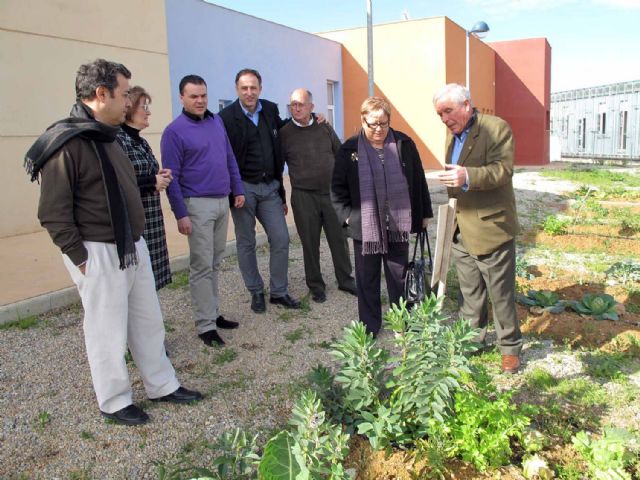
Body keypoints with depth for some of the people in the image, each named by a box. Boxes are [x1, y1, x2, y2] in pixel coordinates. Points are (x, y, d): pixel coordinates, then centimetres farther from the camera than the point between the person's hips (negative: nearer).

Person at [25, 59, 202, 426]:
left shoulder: (107, 137, 12)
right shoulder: (65, 143, -16)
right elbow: (54, 214, -17)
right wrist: (81, 256, -15)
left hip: (134, 247, 9)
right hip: (100, 254, -8)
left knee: (149, 321, 16)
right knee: (108, 333, 6)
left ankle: (162, 385, 32)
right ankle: (114, 402, 25)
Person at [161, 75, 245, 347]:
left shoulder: (217, 122, 11)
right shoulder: (174, 131, -8)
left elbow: (230, 159, 18)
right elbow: (171, 176, -11)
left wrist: (238, 189, 15)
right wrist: (181, 214, -14)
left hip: (222, 202, 6)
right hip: (198, 205, -6)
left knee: (215, 264, 13)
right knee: (202, 267, -2)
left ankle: (213, 313, 24)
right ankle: (205, 325, 6)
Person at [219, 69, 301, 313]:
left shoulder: (270, 110, 6)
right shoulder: (226, 117, -8)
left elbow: (282, 129, 27)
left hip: (270, 187, 4)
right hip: (243, 187, -4)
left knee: (281, 239, 4)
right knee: (246, 243, 8)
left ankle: (279, 291, 19)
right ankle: (256, 292, 23)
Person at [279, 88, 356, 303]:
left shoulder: (325, 128, 7)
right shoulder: (284, 133, 0)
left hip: (332, 193, 2)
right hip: (303, 196, -2)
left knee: (339, 239, 7)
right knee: (310, 243, 5)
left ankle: (345, 280, 23)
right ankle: (316, 286, 20)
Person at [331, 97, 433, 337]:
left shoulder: (404, 144, 1)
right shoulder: (349, 150, -1)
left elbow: (418, 180, 7)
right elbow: (338, 188, 3)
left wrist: (424, 213, 9)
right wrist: (347, 216, -7)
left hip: (398, 226, 1)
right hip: (365, 227, -1)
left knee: (399, 277, 13)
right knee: (367, 280, 10)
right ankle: (369, 328, 24)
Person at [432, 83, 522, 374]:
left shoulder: (496, 128, -12)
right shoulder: (452, 134, 11)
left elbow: (503, 169, -25)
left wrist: (468, 177, -41)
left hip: (490, 227, -7)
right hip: (461, 230, 7)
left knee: (501, 293, 5)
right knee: (469, 293, 17)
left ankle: (510, 347, 21)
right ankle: (472, 340, 31)